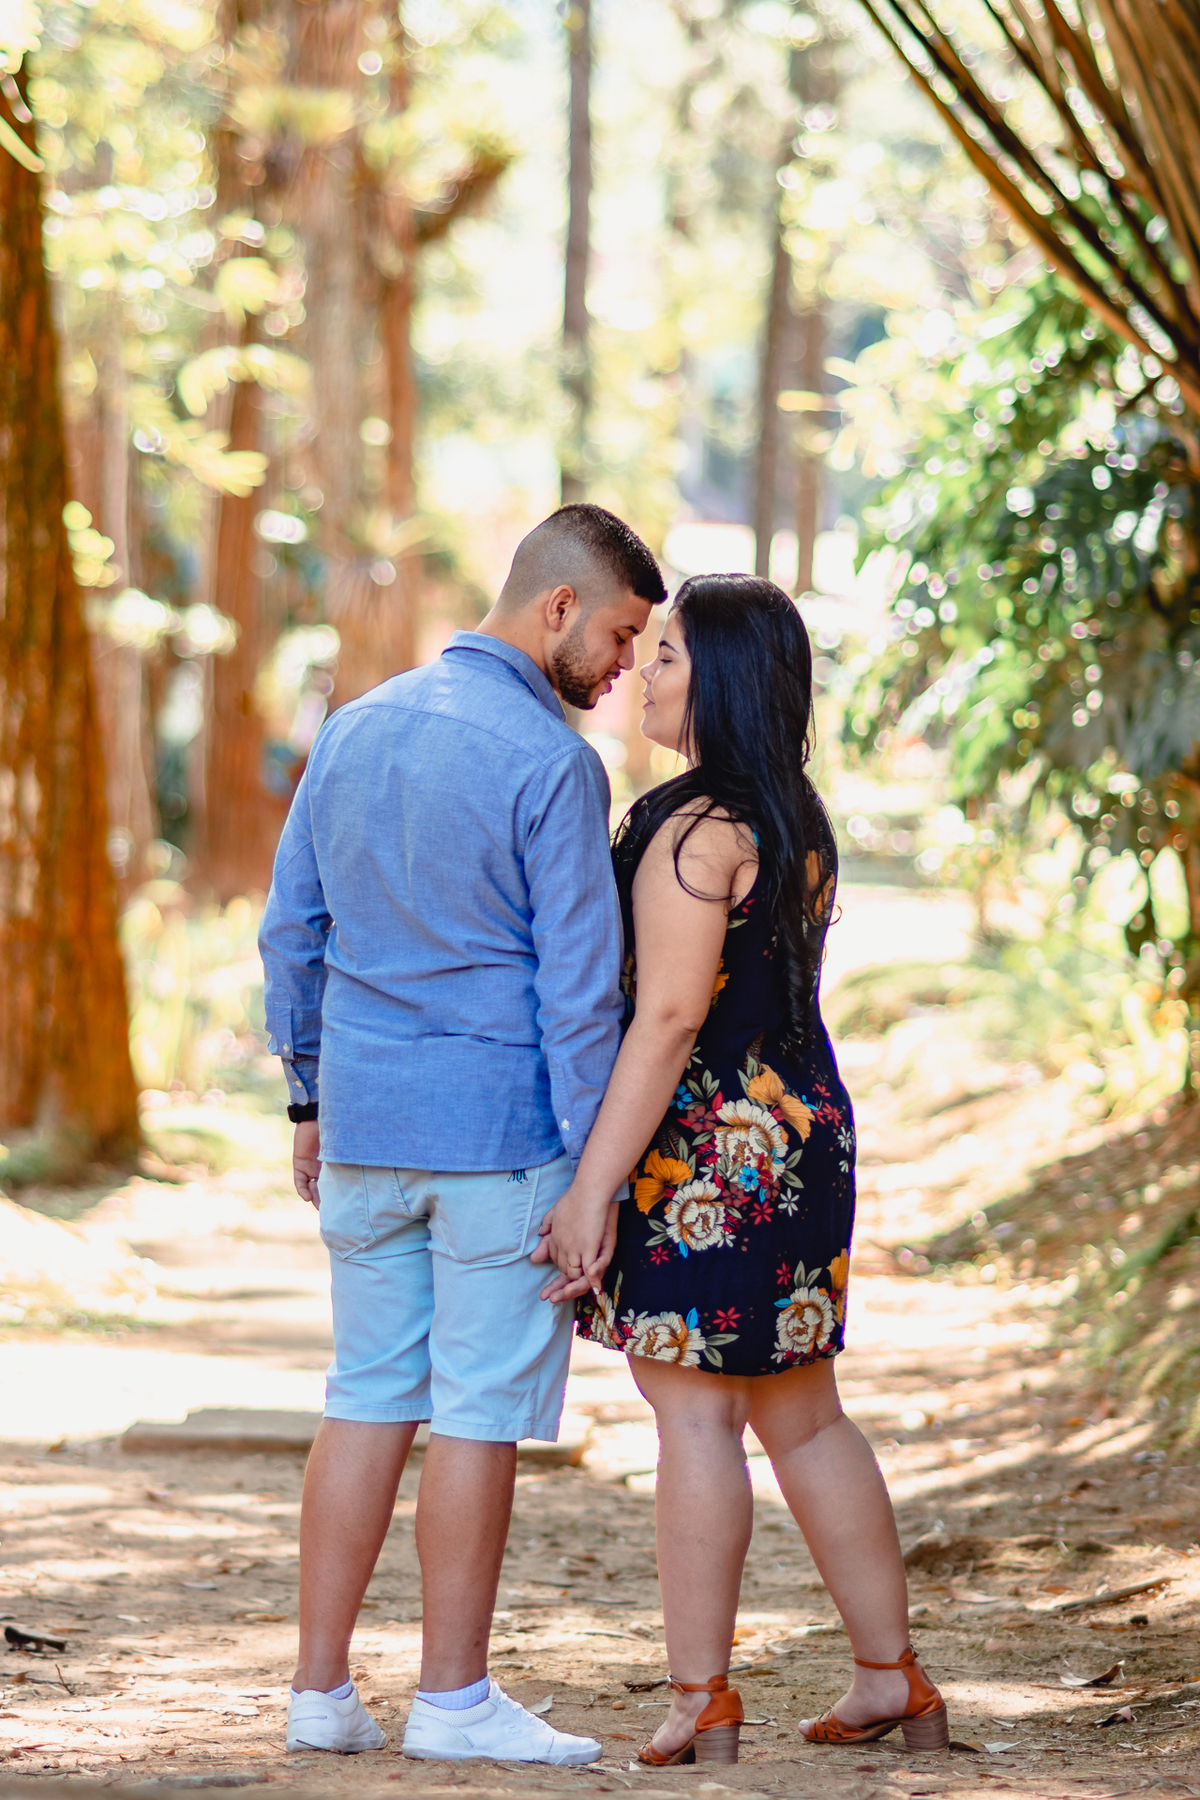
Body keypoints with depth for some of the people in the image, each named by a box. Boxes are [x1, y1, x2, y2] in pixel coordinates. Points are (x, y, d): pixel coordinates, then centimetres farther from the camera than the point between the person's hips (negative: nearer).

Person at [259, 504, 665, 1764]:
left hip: (364, 1126, 6)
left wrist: (311, 1098, 20)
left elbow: (291, 930, 13)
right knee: (480, 1409, 1)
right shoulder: (550, 764, -13)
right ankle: (452, 1697, 7)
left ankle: (322, 1690, 10)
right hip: (502, 1132, -6)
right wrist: (599, 1166, -8)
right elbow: (577, 987, -13)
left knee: (367, 1397, 11)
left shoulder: (353, 730, 8)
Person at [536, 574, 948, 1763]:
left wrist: (591, 1187, -20)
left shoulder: (695, 829, -16)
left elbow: (668, 1018, -20)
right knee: (803, 1415, 15)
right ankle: (893, 1680, 19)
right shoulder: (797, 823, 12)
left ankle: (702, 1706, 1)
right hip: (802, 1124, 9)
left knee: (694, 1413, -2)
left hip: (708, 1142, -9)